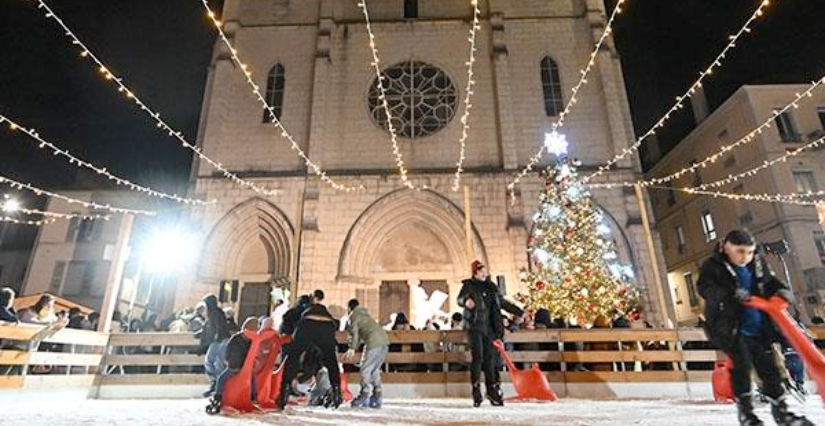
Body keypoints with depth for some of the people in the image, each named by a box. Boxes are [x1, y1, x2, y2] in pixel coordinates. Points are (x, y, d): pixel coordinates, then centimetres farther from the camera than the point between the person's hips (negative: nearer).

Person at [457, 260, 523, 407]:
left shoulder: (491, 287, 14)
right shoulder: (468, 285, -2)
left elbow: (503, 303, 23)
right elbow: (460, 299, -19)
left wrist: (520, 313, 21)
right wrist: (466, 301, -43)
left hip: (489, 327, 5)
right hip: (474, 326, -5)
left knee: (490, 358, 6)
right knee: (478, 357, -12)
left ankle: (492, 390, 16)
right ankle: (476, 390, -1)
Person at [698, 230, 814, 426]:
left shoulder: (758, 264, 8)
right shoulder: (713, 266, -10)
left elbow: (771, 282, 17)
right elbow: (705, 288, -22)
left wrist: (782, 289, -6)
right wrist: (731, 293, -38)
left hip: (758, 327, 5)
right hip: (731, 327, -5)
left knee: (768, 366, 9)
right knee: (742, 364, -10)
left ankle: (780, 410, 22)